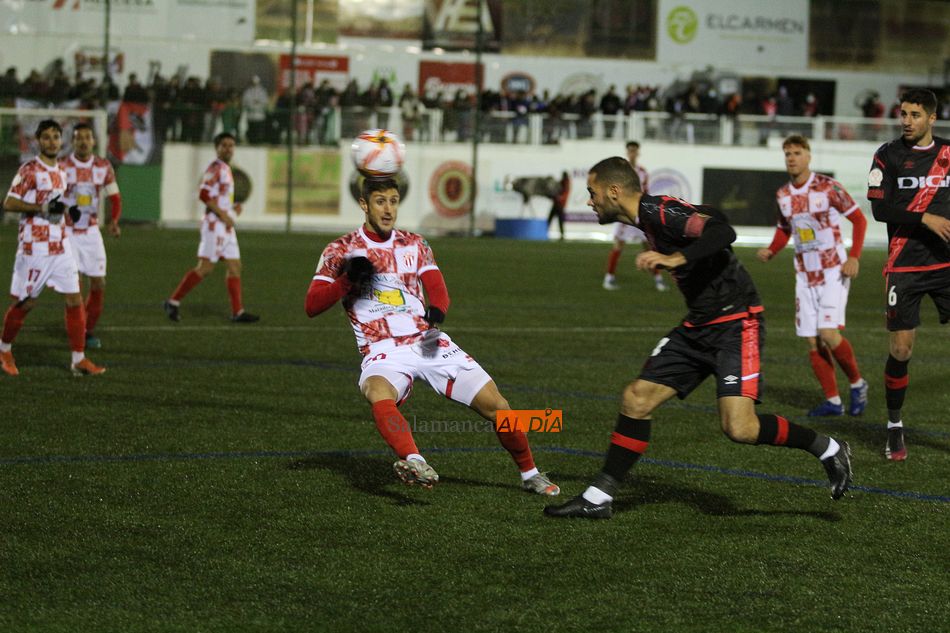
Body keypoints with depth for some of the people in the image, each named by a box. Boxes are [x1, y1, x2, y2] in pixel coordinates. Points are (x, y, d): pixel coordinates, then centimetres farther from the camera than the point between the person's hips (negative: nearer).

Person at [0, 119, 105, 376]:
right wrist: (41, 208, -23)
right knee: (24, 303, 3)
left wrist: (66, 211, 7)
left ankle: (78, 359, 0)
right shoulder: (29, 170, -10)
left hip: (60, 246, 6)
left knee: (75, 300, -2)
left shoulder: (60, 172, 14)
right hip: (34, 247, -6)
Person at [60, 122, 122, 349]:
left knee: (98, 284, 2)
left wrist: (114, 222, -11)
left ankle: (90, 330, 18)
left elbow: (114, 198, 6)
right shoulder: (61, 167, -9)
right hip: (67, 231, -3)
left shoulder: (104, 167, 0)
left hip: (92, 232, 3)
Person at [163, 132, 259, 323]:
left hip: (226, 226, 10)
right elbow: (204, 193, -21)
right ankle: (173, 301, -3)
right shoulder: (216, 168, -11)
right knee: (205, 267, -10)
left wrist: (233, 209, 11)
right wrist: (223, 214, -21)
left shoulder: (225, 169, 18)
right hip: (214, 225, -10)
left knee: (235, 267, 5)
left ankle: (238, 312, 6)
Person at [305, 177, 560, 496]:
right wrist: (348, 279, -19)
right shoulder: (341, 251, 3)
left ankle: (530, 474, 17)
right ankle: (414, 462, -59)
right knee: (379, 395, -40)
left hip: (429, 344, 3)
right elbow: (312, 306, -3)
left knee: (495, 404, -4)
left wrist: (437, 311, -21)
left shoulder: (415, 245, 13)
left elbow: (437, 288, 4)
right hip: (383, 351, -3)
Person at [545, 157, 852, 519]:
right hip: (698, 326, 10)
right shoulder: (648, 218, 11)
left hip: (735, 324, -10)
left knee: (739, 428, -19)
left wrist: (675, 259, -38)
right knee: (636, 398, 4)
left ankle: (828, 450, 2)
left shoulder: (660, 212, -18)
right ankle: (598, 499, 11)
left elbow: (722, 232, -30)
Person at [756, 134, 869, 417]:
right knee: (813, 342, 1)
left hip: (833, 272, -6)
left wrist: (853, 257, -16)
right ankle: (832, 401, 10)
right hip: (805, 275, 6)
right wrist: (771, 251, 3)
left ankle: (857, 383, 5)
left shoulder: (827, 187, -11)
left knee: (829, 334, -18)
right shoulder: (783, 195, 6)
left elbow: (859, 219, -6)